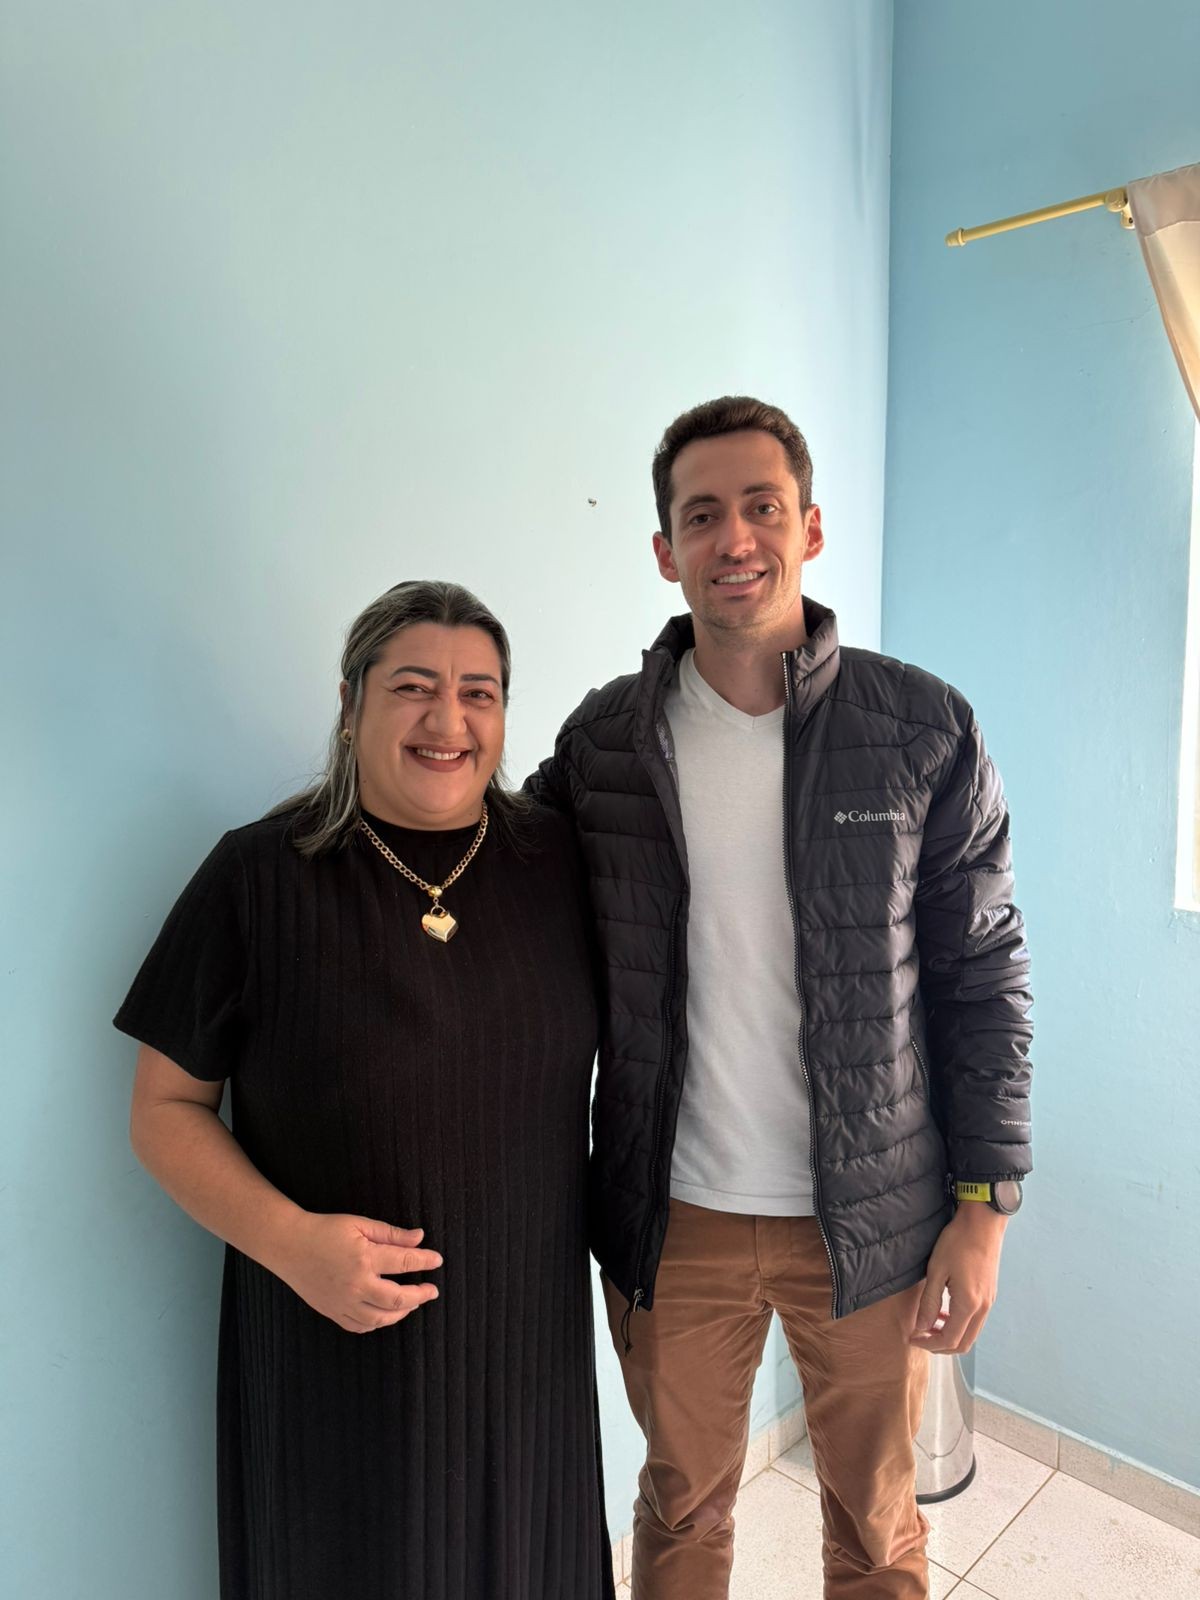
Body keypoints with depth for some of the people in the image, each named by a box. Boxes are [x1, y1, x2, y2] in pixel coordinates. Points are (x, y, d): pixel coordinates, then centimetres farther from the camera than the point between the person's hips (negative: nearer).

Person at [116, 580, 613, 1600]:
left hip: (527, 1336, 3)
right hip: (332, 1340, -2)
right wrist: (287, 1239, -20)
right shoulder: (259, 876, -12)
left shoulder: (559, 863, -5)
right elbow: (167, 1108, -6)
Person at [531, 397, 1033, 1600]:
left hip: (872, 1220, 0)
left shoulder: (923, 728, -7)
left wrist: (984, 1205, -5)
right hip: (675, 1221, 1)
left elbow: (981, 977, -4)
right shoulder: (601, 739, -4)